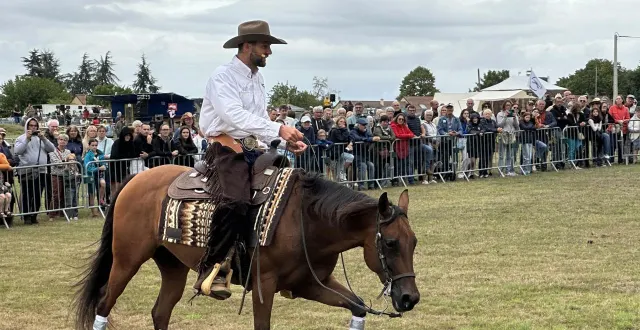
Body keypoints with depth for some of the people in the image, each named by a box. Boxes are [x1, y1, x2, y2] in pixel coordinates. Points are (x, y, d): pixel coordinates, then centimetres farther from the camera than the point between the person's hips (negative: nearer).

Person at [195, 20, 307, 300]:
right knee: (236, 201, -31)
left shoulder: (257, 79, 19)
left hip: (254, 150, 9)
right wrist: (278, 129, -27)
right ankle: (211, 270, -25)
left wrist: (288, 141, 5)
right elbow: (235, 115, -22)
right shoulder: (223, 76, -8)